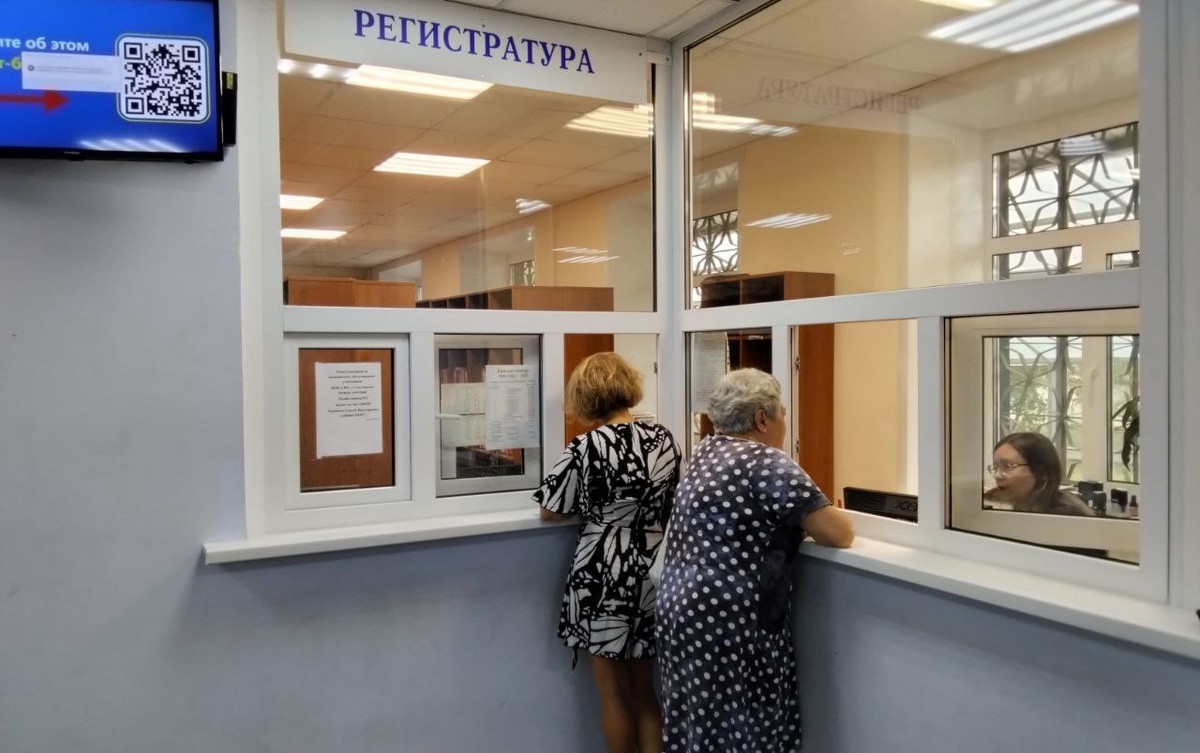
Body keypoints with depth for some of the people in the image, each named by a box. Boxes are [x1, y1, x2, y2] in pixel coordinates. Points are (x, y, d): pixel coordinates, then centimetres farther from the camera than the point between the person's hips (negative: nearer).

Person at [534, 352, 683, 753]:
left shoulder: (586, 447, -16)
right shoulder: (664, 438, -1)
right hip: (654, 575, 5)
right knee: (645, 691, 19)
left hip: (605, 577, -5)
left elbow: (550, 511, -7)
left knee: (614, 694, 12)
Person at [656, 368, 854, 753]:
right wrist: (832, 515, 7)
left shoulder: (707, 451, 12)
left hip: (683, 608, 9)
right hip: (727, 623, -9)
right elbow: (839, 535, -13)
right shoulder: (768, 462, -13)